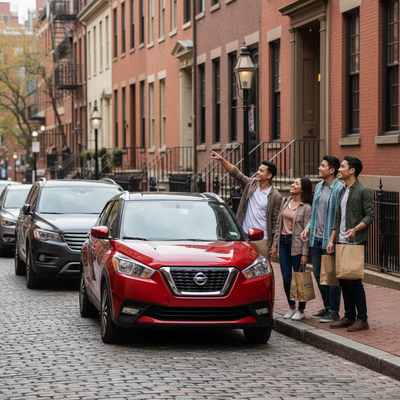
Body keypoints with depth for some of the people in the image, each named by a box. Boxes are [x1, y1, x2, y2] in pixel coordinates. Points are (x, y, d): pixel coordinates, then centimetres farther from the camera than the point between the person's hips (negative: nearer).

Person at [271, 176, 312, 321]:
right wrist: (275, 244, 12)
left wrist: (304, 253, -13)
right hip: (283, 242, 6)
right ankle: (292, 307, 22)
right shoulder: (286, 202, 10)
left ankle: (301, 310, 12)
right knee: (286, 278, 7)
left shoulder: (306, 207, -8)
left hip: (296, 244, -6)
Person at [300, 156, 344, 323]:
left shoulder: (339, 189, -13)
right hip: (316, 238, 8)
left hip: (330, 240, -8)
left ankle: (334, 311, 7)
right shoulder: (319, 187, 12)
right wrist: (308, 227, 8)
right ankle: (327, 307, 25)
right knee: (318, 274, 13)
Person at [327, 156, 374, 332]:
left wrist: (356, 229, -27)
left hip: (355, 242, -8)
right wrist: (332, 240, 15)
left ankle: (362, 319, -2)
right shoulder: (342, 191, 17)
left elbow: (370, 215, -12)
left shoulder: (364, 191, -7)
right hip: (341, 242, 8)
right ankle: (349, 317, 17)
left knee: (354, 280, -8)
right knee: (343, 280, 9)